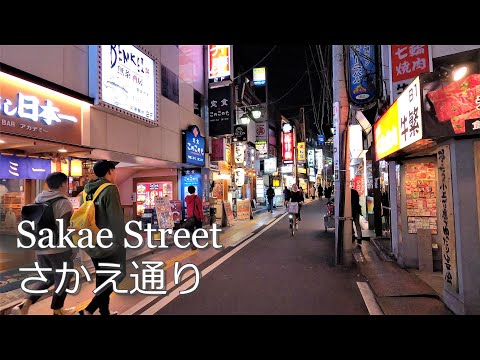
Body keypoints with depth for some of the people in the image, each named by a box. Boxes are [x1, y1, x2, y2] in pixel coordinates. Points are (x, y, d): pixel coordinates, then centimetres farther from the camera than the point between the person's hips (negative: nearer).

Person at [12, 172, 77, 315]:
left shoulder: (38, 201, 5)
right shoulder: (63, 203, -16)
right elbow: (66, 229, -18)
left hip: (40, 249, 7)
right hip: (59, 249, -7)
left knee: (48, 279, 24)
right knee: (62, 281, 14)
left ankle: (24, 305, 9)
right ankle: (57, 311, 28)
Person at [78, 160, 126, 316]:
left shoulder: (87, 191, 9)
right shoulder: (110, 189, -15)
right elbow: (116, 219, -20)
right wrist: (121, 242, -14)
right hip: (108, 243, -8)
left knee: (102, 278, 18)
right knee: (116, 276, 5)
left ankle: (104, 311, 29)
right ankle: (88, 310, -2)